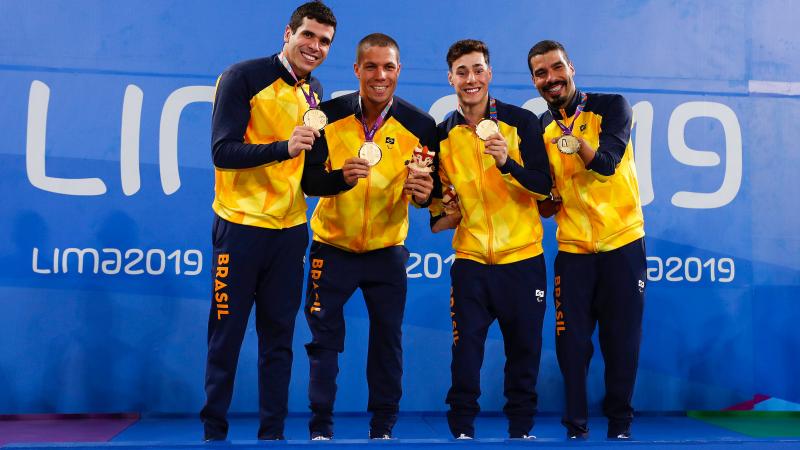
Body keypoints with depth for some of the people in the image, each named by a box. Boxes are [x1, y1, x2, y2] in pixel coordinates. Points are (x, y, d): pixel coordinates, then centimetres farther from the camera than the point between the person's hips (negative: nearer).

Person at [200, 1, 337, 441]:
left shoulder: (314, 92, 10)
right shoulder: (243, 77, -9)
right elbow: (222, 152, -16)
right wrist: (284, 147, -28)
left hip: (290, 228, 5)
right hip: (241, 225, -5)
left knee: (278, 338, 9)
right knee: (226, 335, 4)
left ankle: (272, 431, 19)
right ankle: (213, 430, 18)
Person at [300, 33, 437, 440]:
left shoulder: (419, 124, -9)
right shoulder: (329, 115, -10)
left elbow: (429, 185, -3)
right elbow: (308, 180, -12)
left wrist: (423, 192, -26)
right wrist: (341, 177, -31)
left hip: (387, 249, 1)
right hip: (332, 246, 0)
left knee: (387, 339, 6)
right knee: (324, 338, 3)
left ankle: (383, 427, 22)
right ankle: (320, 427, 17)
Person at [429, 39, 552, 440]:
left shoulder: (522, 122, -3)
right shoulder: (442, 135, 5)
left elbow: (544, 185, -10)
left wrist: (507, 162, -25)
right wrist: (439, 214, 0)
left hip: (522, 258, -1)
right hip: (471, 259, 1)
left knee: (524, 350, 8)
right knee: (466, 350, 4)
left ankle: (521, 427, 24)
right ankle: (462, 428, 18)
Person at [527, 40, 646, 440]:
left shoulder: (611, 106, -5)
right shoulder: (540, 129, 6)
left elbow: (608, 162, -21)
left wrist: (578, 142, -38)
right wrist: (546, 202, -10)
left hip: (622, 242, -2)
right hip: (573, 248, 3)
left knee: (622, 339, 5)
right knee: (572, 340, 3)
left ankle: (620, 422, 21)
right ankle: (576, 425, 16)